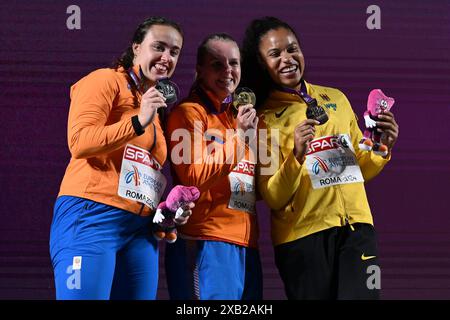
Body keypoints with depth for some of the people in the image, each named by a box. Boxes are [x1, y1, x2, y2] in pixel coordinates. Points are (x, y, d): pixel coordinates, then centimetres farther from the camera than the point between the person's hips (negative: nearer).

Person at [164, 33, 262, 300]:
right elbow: (194, 177, -13)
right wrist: (238, 135, -12)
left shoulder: (239, 116, 20)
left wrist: (253, 138, 8)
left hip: (246, 244, 8)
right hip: (207, 241, -8)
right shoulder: (189, 113, -2)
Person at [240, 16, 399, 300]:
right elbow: (273, 199, -5)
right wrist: (297, 156, -20)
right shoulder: (263, 118, 0)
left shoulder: (336, 99, 13)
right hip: (302, 234, -3)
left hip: (356, 226, 3)